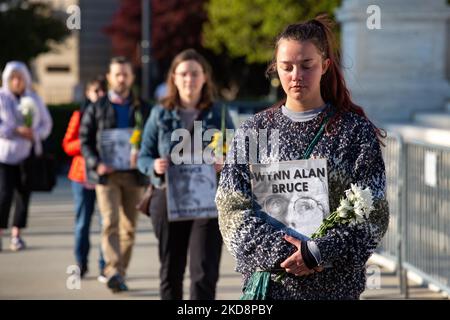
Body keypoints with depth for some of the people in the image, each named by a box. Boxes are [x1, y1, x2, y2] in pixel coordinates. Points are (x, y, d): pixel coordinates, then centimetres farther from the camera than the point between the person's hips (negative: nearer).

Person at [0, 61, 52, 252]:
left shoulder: (34, 99, 10)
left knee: (24, 194, 2)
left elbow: (46, 123, 13)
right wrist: (16, 130, -18)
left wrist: (35, 134, -7)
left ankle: (16, 235, 9)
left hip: (29, 153, 4)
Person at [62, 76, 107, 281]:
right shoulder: (79, 116, 6)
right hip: (83, 174, 1)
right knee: (82, 222, 6)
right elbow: (68, 145, 4)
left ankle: (105, 268, -1)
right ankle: (81, 263, 19)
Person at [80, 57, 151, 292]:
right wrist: (96, 164, -13)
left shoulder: (143, 109, 11)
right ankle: (113, 272, -24)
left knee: (128, 227, 5)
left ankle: (120, 274, 15)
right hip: (106, 174, -2)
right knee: (110, 223, -16)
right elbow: (85, 141, 4)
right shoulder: (96, 109, 6)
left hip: (134, 174, 2)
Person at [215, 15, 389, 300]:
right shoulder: (254, 131, 6)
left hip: (336, 284, -1)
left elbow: (373, 214, -4)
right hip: (267, 282, 1)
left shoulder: (356, 131, 1)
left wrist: (317, 253, -15)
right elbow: (232, 209, 0)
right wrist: (280, 252, -13)